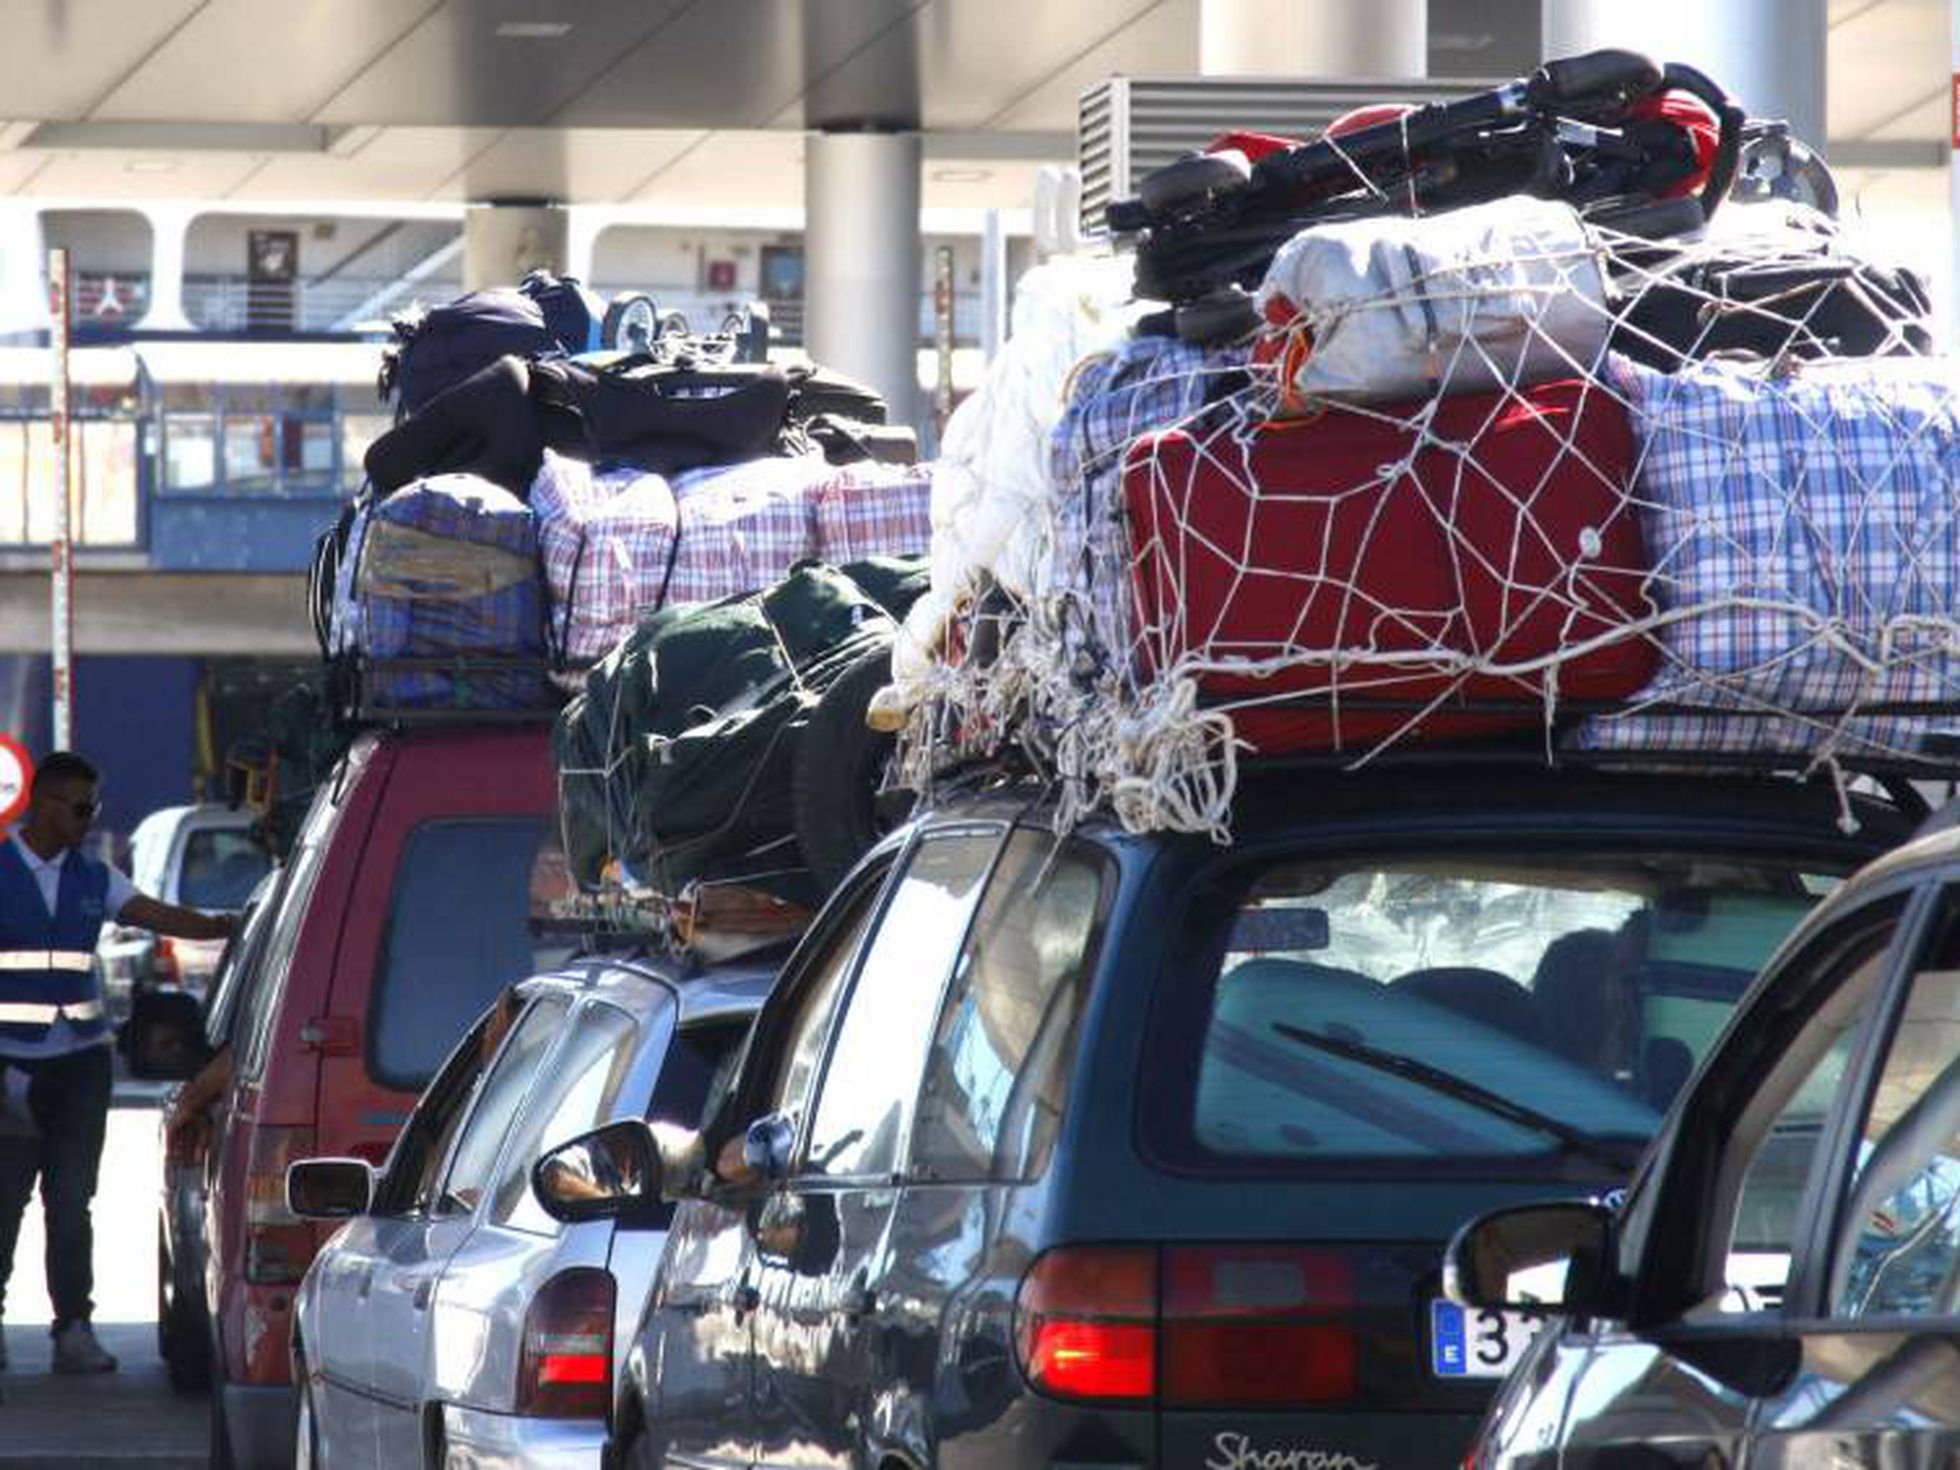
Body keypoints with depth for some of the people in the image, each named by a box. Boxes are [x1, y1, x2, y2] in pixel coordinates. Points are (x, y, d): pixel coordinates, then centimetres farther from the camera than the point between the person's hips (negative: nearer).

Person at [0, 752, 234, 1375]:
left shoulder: (92, 879, 11)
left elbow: (165, 918, 4)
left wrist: (234, 926, -10)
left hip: (80, 1060, 3)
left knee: (72, 1200, 1)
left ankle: (74, 1328, 2)